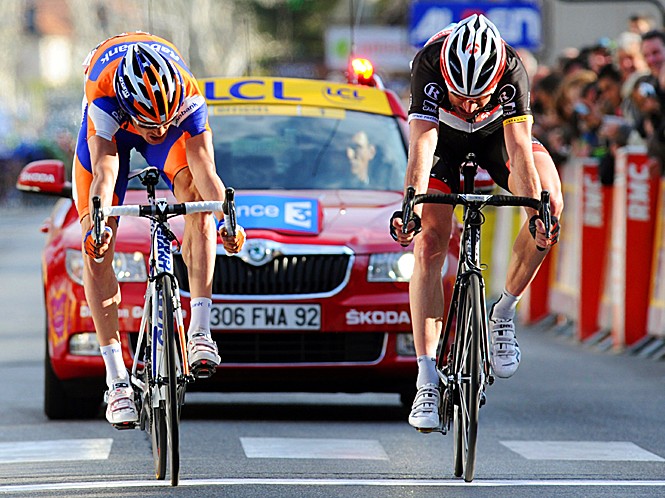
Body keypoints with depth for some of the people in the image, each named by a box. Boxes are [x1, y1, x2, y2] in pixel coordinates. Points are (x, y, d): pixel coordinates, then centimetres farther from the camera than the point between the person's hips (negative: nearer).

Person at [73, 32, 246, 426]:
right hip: (111, 127, 0)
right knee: (97, 248, -11)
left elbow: (205, 166, -47)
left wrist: (224, 218, -64)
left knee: (196, 200, -30)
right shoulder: (104, 97, -42)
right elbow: (105, 171, -51)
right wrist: (98, 224, -69)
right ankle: (117, 378, -9)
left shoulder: (189, 98, -38)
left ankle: (199, 330, -28)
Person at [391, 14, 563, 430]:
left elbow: (519, 148, -40)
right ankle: (427, 383, -13)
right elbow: (422, 144, -44)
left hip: (498, 135, 0)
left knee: (550, 205, -27)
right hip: (445, 139, 0)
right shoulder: (430, 66, -37)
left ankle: (504, 311, -8)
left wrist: (538, 209, -53)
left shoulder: (512, 71, -36)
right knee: (430, 244, -15)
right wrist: (411, 204, -58)